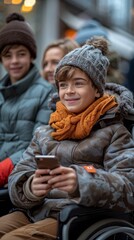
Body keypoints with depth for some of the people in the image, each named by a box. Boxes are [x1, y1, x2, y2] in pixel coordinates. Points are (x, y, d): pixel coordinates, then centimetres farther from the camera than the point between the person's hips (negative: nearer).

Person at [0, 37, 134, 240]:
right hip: (33, 213, 5)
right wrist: (30, 187, -13)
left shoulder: (113, 132, 8)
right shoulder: (44, 133, 23)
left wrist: (83, 182, -26)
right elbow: (17, 181, 12)